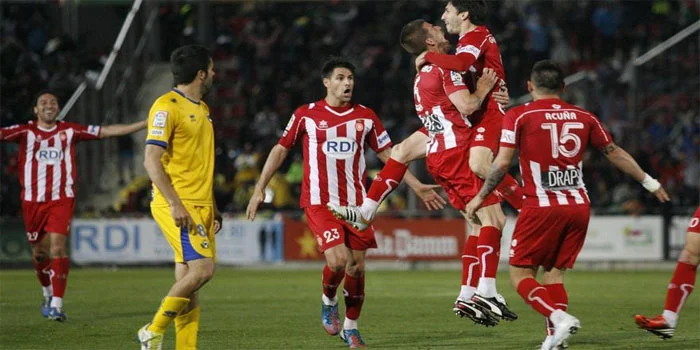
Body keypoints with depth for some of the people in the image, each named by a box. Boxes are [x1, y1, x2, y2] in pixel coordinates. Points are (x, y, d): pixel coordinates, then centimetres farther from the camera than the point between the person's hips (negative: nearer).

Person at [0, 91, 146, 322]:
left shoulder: (69, 131, 7)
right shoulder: (25, 132, 4)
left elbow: (106, 131, 9)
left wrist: (144, 124, 7)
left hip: (62, 199, -1)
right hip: (33, 199, 1)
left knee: (57, 247, -15)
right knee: (39, 251, 10)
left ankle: (57, 304, -15)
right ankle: (48, 294, 36)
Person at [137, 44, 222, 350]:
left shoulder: (201, 108, 19)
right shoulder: (167, 106, -10)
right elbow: (152, 160, -16)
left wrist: (213, 209, 22)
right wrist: (175, 204, -22)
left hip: (200, 207, 9)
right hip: (178, 205, -9)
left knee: (187, 279, 5)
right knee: (202, 268, -17)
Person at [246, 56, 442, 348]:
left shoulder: (366, 117, 6)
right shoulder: (307, 115, -1)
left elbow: (387, 155, 14)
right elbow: (280, 150, 7)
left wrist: (417, 187, 10)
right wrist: (260, 189, 3)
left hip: (356, 203, 3)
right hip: (319, 202, -3)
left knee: (357, 267, 3)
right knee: (338, 259, -20)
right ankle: (328, 302, 12)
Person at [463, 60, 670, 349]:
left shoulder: (519, 116, 0)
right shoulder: (583, 117, 11)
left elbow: (502, 162, -7)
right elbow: (615, 154, 19)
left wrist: (480, 197, 5)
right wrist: (650, 183, 31)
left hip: (541, 207, -4)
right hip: (579, 206, 4)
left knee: (520, 274, 2)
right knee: (554, 273, 13)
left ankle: (558, 317, -22)